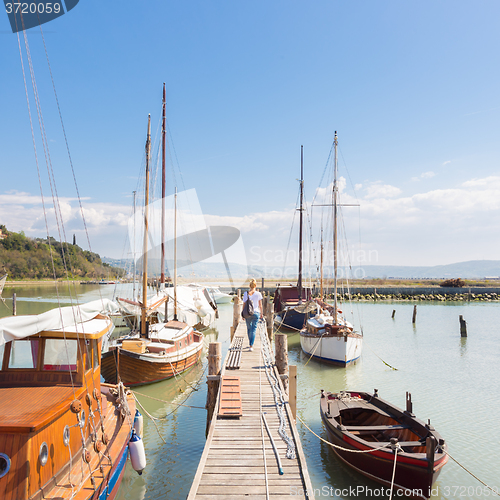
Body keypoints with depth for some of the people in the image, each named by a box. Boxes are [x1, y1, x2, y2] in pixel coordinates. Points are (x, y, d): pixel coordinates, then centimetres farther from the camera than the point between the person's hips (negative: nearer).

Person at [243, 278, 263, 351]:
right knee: (253, 329, 2)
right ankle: (251, 346, -6)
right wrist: (261, 313, 12)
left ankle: (250, 343, 35)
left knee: (249, 328, 19)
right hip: (256, 313, -1)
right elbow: (260, 305, -1)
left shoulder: (246, 294, -4)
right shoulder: (258, 294, -6)